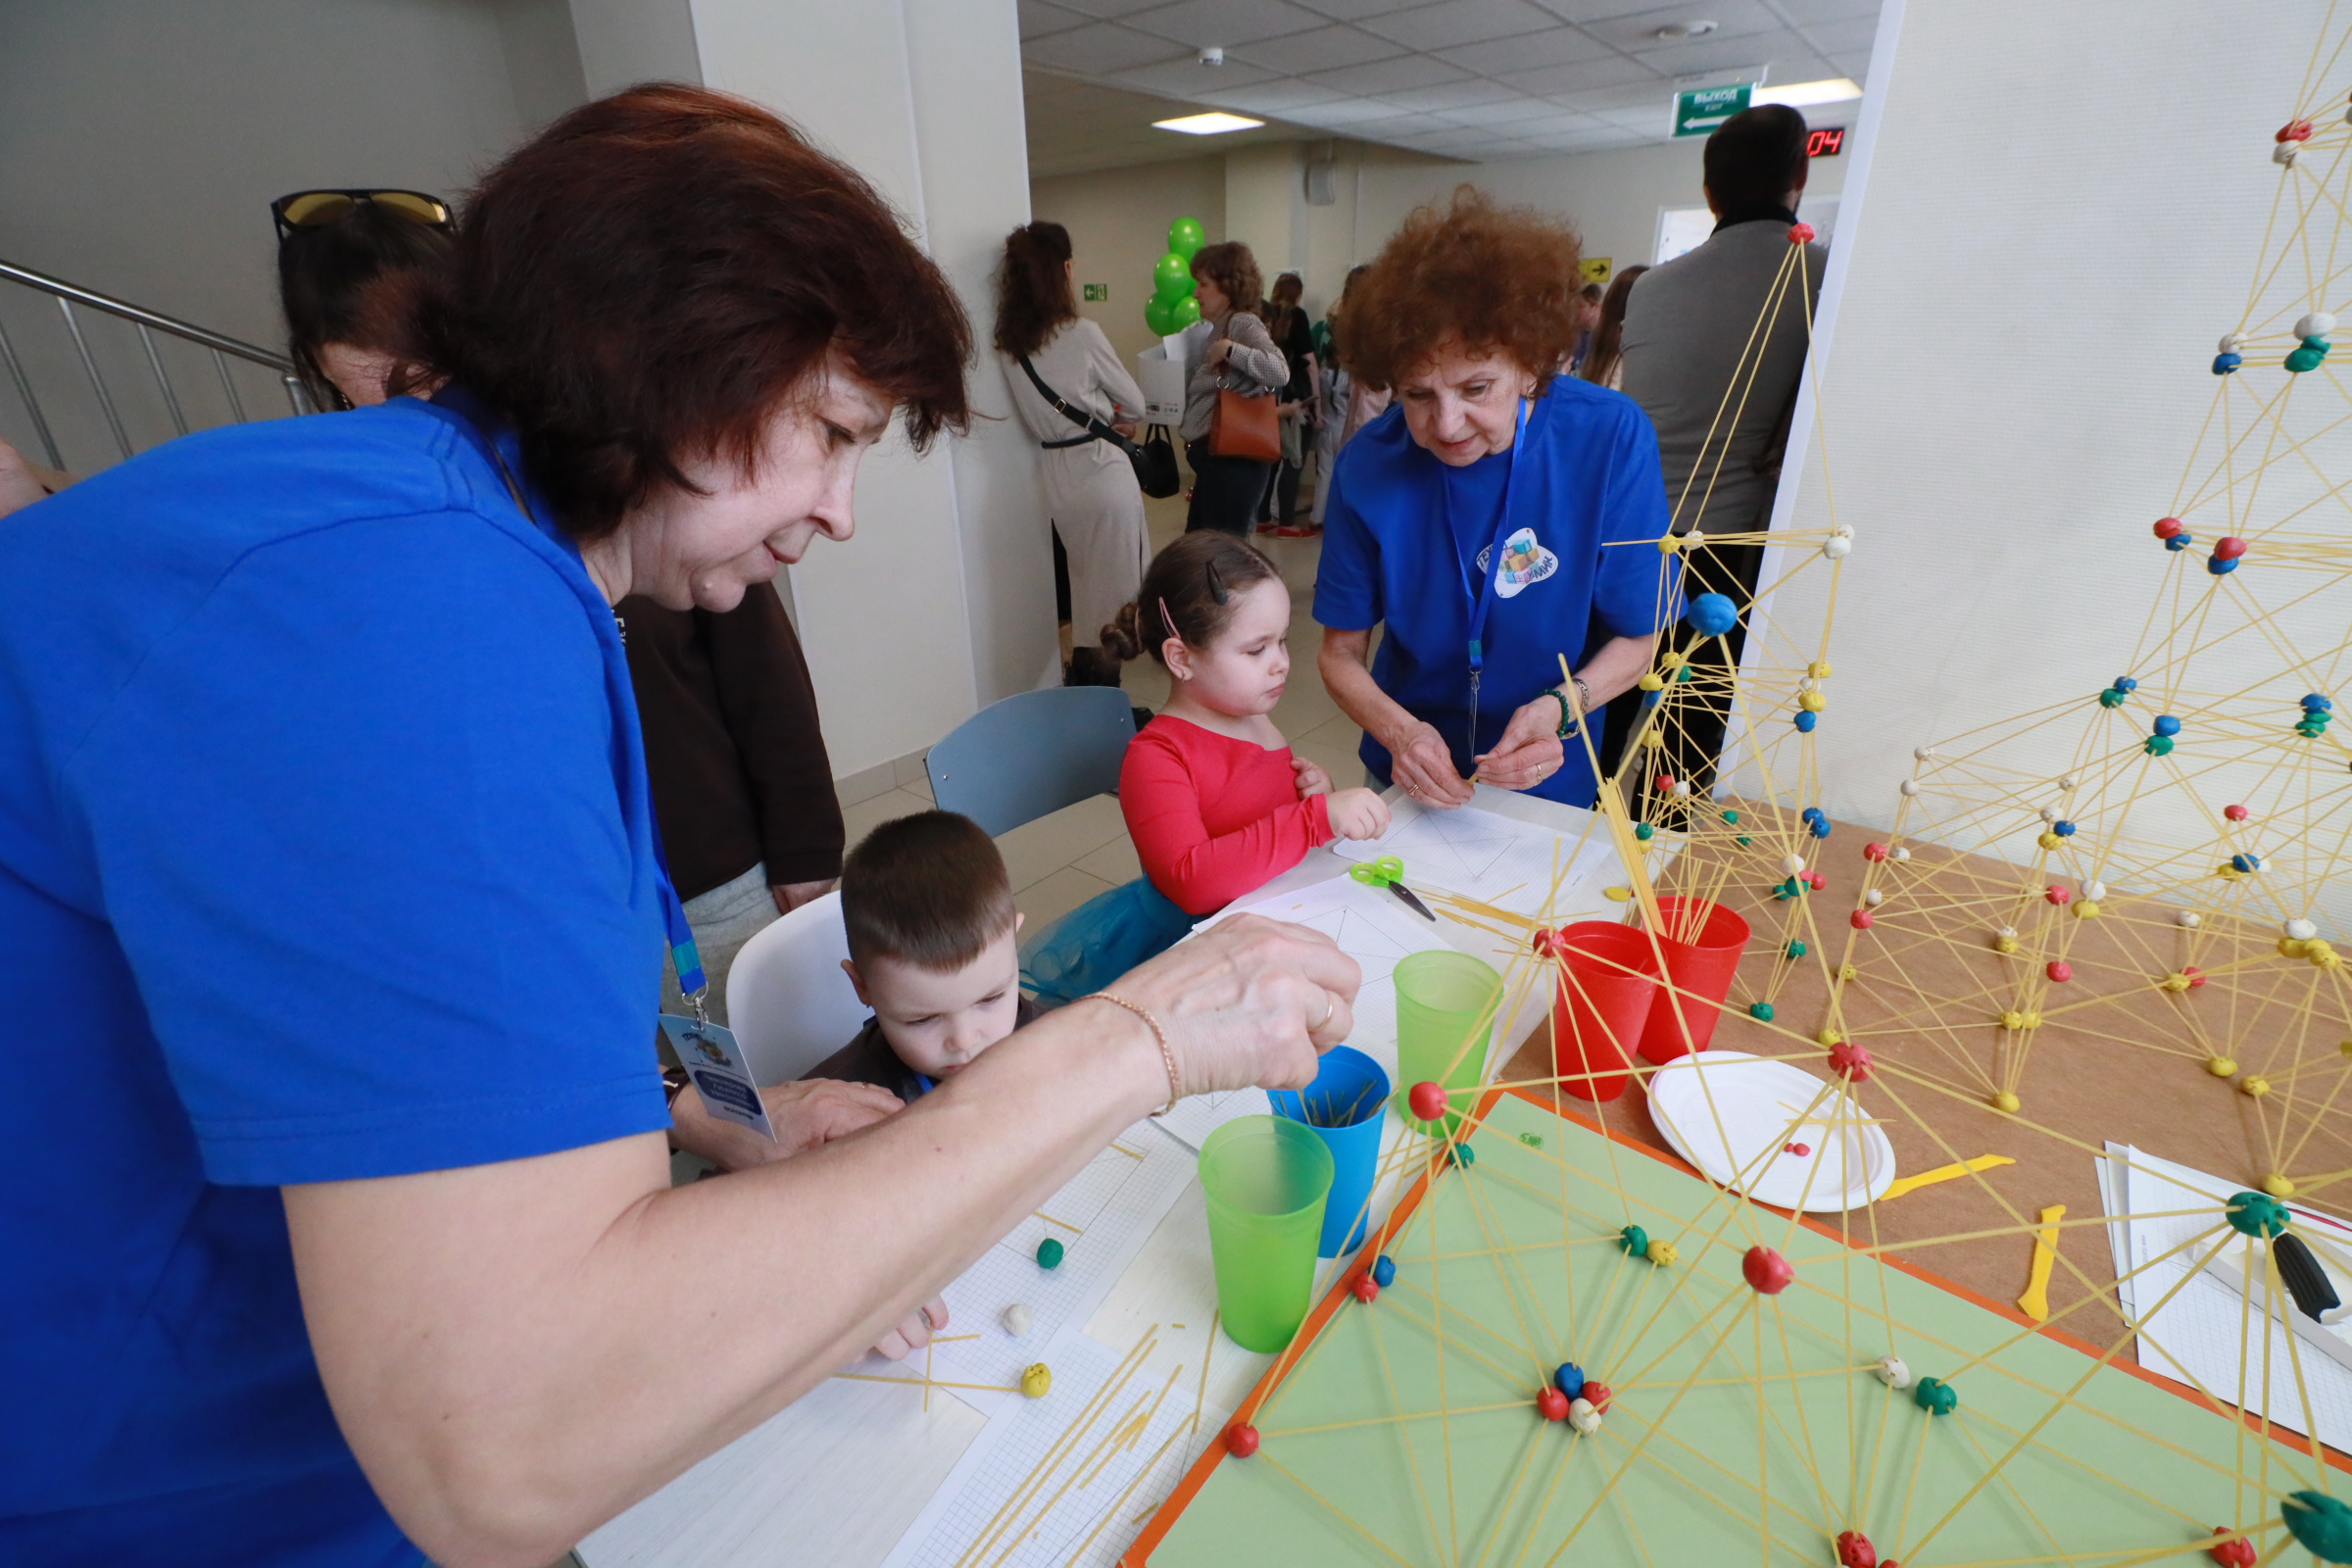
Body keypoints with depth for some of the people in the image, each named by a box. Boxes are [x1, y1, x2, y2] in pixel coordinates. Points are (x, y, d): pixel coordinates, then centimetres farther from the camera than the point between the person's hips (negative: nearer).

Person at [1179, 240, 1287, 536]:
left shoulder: (1243, 323, -11)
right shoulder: (1219, 327, 17)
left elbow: (1280, 372, -26)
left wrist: (1230, 350, -25)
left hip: (1232, 457, -10)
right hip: (1215, 455, 10)